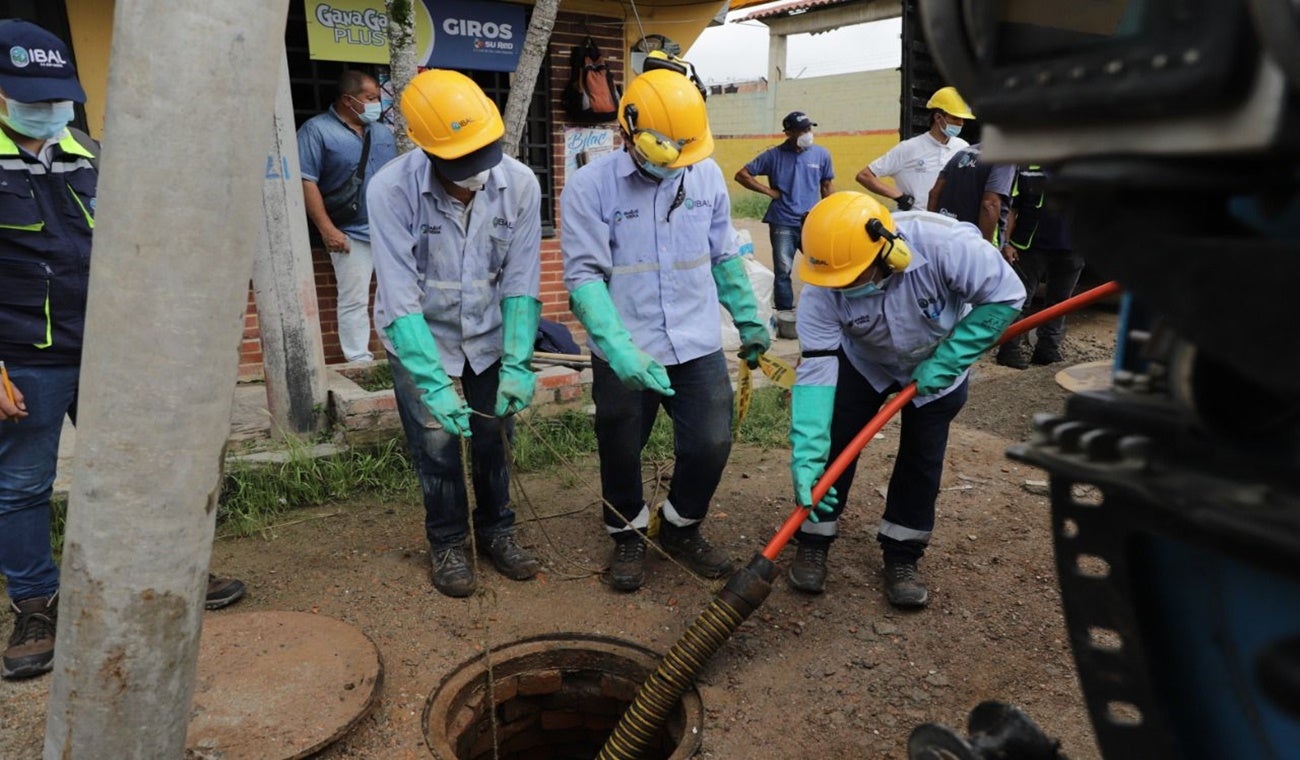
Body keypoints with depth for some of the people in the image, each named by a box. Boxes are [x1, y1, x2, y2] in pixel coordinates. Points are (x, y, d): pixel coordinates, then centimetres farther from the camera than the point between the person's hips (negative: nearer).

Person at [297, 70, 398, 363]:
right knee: (355, 301, -2)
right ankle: (360, 361, 5)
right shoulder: (317, 130, -4)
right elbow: (306, 182, -10)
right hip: (351, 234, -6)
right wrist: (327, 229, -16)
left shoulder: (383, 132, 15)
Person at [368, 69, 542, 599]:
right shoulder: (391, 190, -27)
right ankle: (448, 543, 25)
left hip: (489, 332, 2)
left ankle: (496, 530, 31)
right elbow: (401, 298, -27)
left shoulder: (519, 184, -20)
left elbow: (520, 283, -16)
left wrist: (517, 363, -21)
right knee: (436, 441, 2)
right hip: (420, 337, -2)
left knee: (494, 433, 7)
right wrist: (434, 382, -32)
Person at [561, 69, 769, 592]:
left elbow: (723, 257, 13)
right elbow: (585, 276, -15)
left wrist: (749, 322, 17)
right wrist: (620, 349, -27)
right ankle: (628, 537, 38)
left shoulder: (707, 175, 2)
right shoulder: (589, 187, -10)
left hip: (698, 346, 3)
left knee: (711, 445, 4)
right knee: (621, 454, 12)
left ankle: (681, 529, 32)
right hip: (624, 353, -2)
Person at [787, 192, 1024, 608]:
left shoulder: (946, 245, -39)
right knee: (831, 447, -5)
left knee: (921, 461, 4)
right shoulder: (823, 287, -33)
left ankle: (902, 556, 23)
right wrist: (807, 453, -39)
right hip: (861, 363, 1)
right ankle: (812, 542, 15)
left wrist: (943, 362, -27)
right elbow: (817, 367, -32)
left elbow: (1004, 297, -26)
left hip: (936, 365, 0)